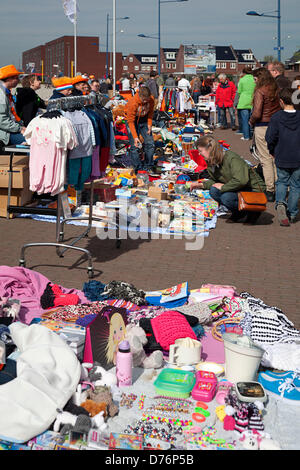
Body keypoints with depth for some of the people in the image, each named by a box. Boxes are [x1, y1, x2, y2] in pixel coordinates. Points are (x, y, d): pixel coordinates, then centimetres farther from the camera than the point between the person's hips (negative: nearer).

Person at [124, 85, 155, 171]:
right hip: (133, 120, -5)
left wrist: (149, 124, -8)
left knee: (150, 143, 1)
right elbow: (130, 121, -25)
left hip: (144, 120, 5)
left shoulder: (151, 99, -19)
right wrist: (135, 137, -30)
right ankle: (138, 169, -1)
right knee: (135, 146, -10)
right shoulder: (133, 103, -32)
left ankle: (148, 166, 15)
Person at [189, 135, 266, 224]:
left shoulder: (232, 158, -26)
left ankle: (253, 211, -4)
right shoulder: (211, 163, 0)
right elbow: (214, 180, 15)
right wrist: (202, 185, -2)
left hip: (254, 190, -8)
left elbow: (241, 181, -38)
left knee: (227, 197, -31)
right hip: (238, 189, 8)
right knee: (214, 191, -12)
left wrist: (223, 187, -26)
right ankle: (238, 213, 5)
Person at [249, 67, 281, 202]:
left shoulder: (260, 91, -13)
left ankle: (270, 191, 2)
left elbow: (257, 113, -18)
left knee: (266, 159, 0)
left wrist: (251, 122, 0)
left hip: (262, 127, -6)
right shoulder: (277, 89, 5)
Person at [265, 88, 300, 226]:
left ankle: (280, 202, -10)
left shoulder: (276, 118, -11)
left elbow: (270, 138, -7)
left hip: (282, 158, -1)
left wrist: (273, 151, 11)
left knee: (282, 182, 17)